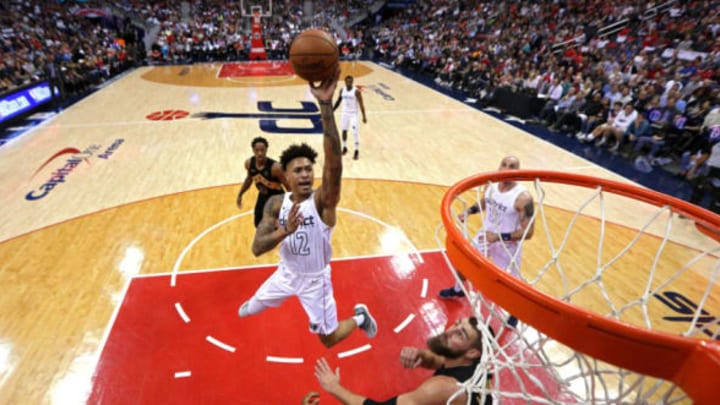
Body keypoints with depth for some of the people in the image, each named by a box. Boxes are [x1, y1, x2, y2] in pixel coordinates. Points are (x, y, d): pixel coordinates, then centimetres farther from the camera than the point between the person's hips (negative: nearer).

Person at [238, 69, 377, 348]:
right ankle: (250, 305, 69)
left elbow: (334, 166, -49)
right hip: (286, 272, 4)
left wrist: (326, 105, -58)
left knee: (329, 339, 10)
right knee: (256, 305, 31)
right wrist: (284, 231, -40)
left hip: (315, 279, -4)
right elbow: (257, 249, -19)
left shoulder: (324, 201, -29)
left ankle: (359, 317, 40)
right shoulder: (276, 203, -15)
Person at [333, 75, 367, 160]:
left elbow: (361, 104, -12)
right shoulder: (342, 90, 0)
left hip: (353, 114, -5)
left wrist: (364, 116, -15)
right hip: (344, 113, 5)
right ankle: (344, 148, 32)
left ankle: (357, 151, -3)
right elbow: (338, 101, 13)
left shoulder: (356, 91, -14)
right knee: (344, 130, 13)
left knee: (355, 132, -10)